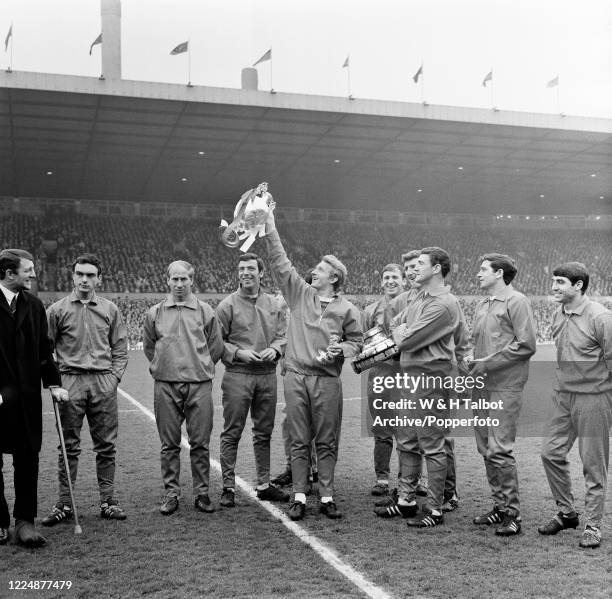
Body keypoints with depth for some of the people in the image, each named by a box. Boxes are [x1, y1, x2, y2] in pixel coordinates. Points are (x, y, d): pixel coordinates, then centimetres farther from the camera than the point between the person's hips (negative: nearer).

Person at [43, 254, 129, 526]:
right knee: (69, 446, 3)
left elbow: (120, 349, 12)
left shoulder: (110, 309, 9)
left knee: (106, 445, 6)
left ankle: (108, 500, 16)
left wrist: (114, 377, 0)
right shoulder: (57, 310, 3)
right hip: (71, 383, -1)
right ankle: (64, 504, 12)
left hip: (104, 383, 2)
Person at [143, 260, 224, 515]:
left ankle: (202, 493, 14)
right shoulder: (155, 313, 6)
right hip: (165, 386, 1)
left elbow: (216, 347, 11)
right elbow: (149, 347, 17)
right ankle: (171, 493, 16)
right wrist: (162, 367, 13)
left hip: (199, 384, -1)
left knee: (200, 443, 3)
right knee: (169, 444, 6)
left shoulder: (205, 311, 4)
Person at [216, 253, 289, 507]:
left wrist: (274, 349, -8)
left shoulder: (275, 305, 9)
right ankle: (228, 487, 10)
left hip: (267, 375, 4)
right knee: (232, 433, 0)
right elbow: (216, 341, -2)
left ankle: (264, 485, 23)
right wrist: (239, 353, -15)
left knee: (264, 433, 12)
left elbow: (282, 335, 11)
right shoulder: (227, 305, -2)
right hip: (237, 375, -4)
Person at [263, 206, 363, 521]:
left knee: (327, 442, 5)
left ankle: (326, 497, 14)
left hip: (328, 380, -1)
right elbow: (280, 262, 4)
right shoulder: (300, 293, 8)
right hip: (296, 377, 2)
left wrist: (341, 349, -13)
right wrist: (270, 228, 0)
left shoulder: (347, 309, 4)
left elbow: (356, 341, 9)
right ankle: (299, 497, 14)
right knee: (299, 441, 6)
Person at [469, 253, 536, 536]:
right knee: (485, 448, 11)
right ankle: (499, 506, 22)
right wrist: (469, 361, 3)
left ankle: (512, 514, 2)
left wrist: (489, 362, -13)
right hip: (481, 386, 8)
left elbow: (526, 345, -13)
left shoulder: (516, 302, -7)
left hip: (505, 386, -8)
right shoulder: (482, 305, 17)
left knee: (499, 449, -9)